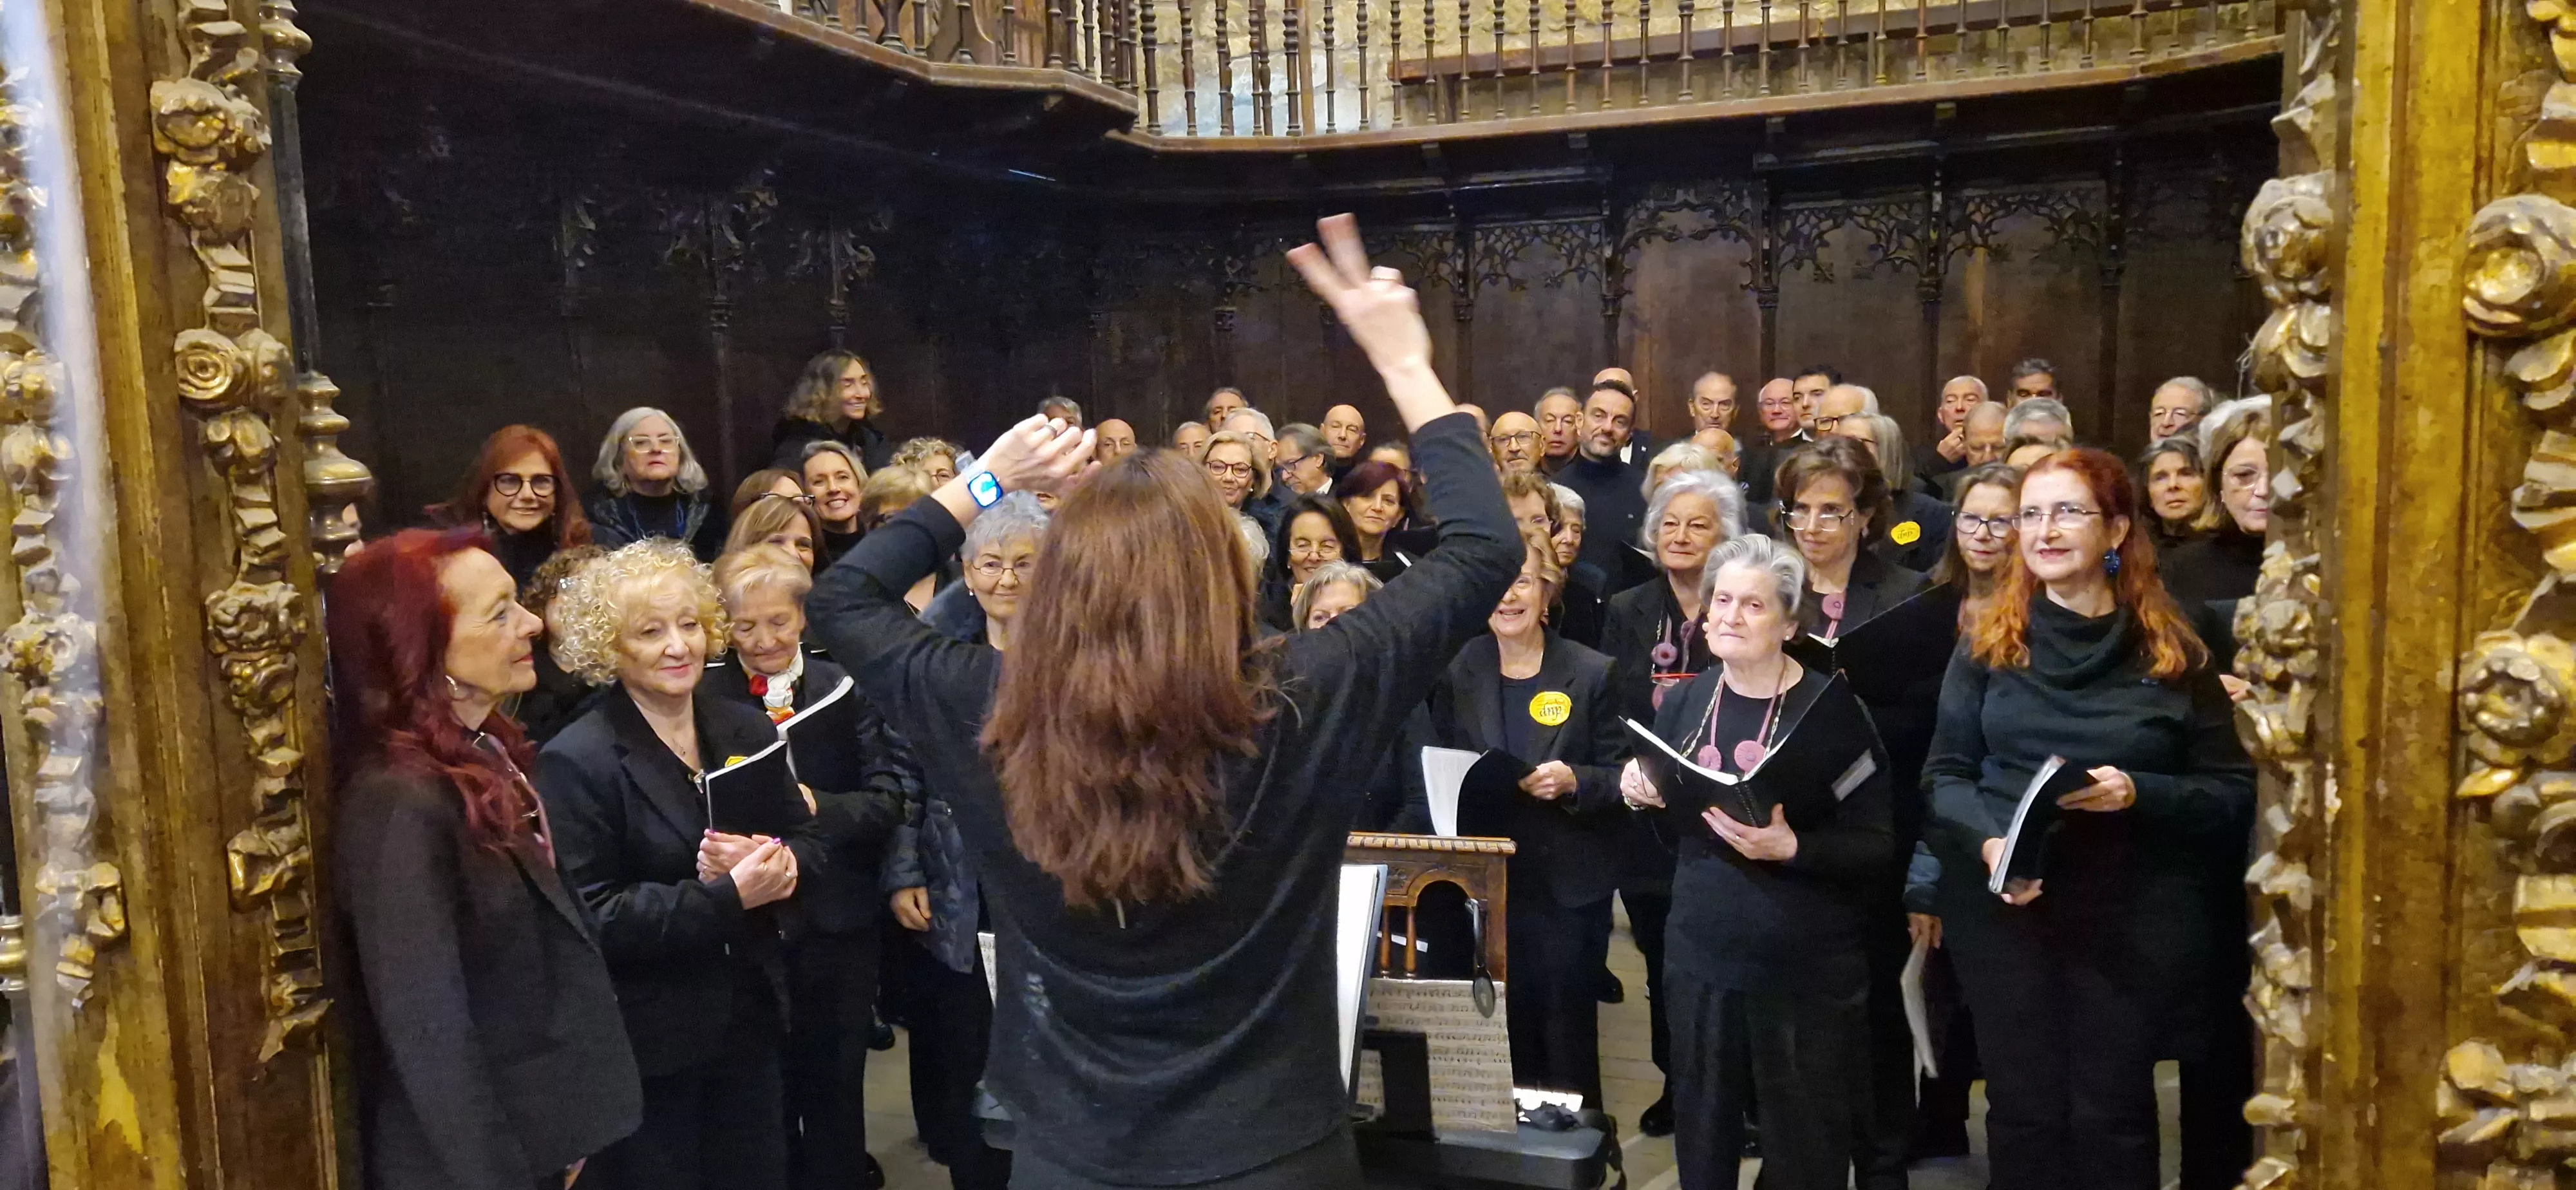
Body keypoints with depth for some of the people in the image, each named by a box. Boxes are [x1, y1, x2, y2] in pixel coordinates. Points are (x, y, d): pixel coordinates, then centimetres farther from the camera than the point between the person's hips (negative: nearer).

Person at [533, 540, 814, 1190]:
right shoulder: (577, 762, -13)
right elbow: (592, 916, -17)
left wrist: (774, 863, -19)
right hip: (647, 1043, -5)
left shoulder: (748, 730, 4)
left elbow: (810, 847, 4)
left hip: (749, 1020, 5)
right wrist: (726, 897, -25)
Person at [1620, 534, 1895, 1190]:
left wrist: (1791, 847, -27)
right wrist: (1642, 795, -8)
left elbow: (1878, 845, -12)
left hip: (1809, 971, -4)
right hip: (1701, 956, 4)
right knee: (1703, 1134, 17)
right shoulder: (1684, 701, 3)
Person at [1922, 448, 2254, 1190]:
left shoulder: (2172, 653, 0)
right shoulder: (1988, 642, 3)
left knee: (2112, 1112, 8)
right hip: (2005, 907, 1)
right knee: (2023, 1105, 9)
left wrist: (2139, 794, -17)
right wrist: (1987, 840, -15)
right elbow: (1946, 774, 5)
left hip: (2135, 917, -1)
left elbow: (2234, 791, 2)